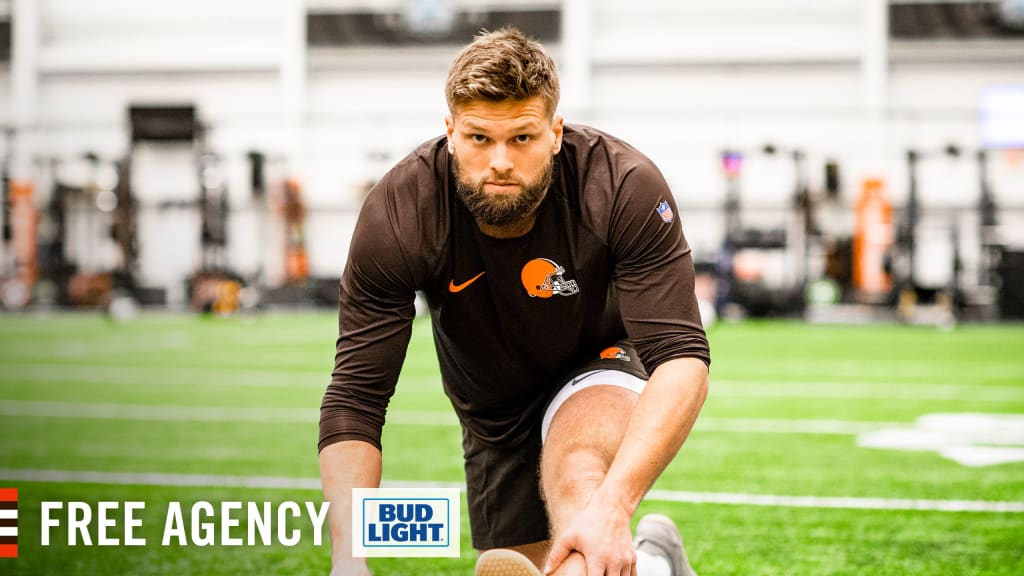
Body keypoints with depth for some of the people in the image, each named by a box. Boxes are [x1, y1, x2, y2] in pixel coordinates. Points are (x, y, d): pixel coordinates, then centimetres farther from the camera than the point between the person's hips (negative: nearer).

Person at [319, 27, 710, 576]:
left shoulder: (625, 186, -29)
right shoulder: (397, 214, -25)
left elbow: (682, 357, -35)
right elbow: (354, 398, -23)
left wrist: (612, 505, -51)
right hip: (494, 414, 3)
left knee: (578, 468, -35)